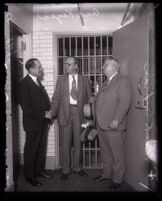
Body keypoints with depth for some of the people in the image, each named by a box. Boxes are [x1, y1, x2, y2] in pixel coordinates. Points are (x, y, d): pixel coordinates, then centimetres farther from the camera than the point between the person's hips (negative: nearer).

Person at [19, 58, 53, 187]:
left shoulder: (37, 81, 10)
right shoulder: (25, 83, -16)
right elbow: (26, 107, -20)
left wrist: (49, 111, -1)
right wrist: (43, 114, -19)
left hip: (43, 122, 8)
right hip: (33, 123, -8)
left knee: (41, 148, 18)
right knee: (31, 150, 7)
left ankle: (40, 170, 35)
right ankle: (30, 176, 22)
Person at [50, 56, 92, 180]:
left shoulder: (85, 80, 6)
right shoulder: (61, 80, 6)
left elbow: (89, 98, 5)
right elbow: (56, 97, 2)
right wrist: (52, 113, -9)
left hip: (79, 112, 0)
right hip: (65, 112, 0)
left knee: (78, 141, 10)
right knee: (65, 142, 4)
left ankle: (77, 167, 26)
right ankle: (65, 169, 17)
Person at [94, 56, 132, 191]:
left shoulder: (123, 81, -6)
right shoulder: (106, 83, 22)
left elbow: (125, 102, -17)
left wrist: (116, 120, -23)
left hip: (114, 126, -8)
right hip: (102, 124, 8)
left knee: (117, 154, 2)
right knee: (105, 152, 18)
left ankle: (117, 179, 14)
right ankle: (107, 174, 33)